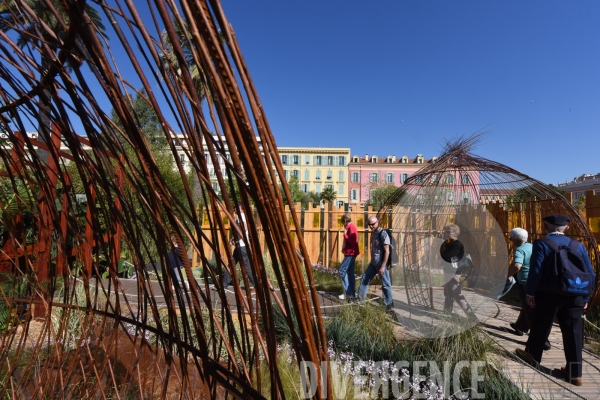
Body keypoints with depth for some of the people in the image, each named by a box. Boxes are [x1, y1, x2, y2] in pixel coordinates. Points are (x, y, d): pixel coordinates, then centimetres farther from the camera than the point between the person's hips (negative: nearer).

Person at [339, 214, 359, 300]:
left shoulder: (351, 227, -16)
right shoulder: (350, 227, 15)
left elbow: (353, 241, -24)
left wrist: (345, 234, -18)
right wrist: (344, 248, 9)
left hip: (350, 253, -10)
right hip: (350, 253, 10)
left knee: (342, 271, -7)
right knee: (350, 272, 11)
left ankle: (348, 292, -2)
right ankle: (352, 293, 16)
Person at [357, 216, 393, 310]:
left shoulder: (383, 234, -19)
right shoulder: (373, 233, 7)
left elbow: (387, 251, -20)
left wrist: (383, 266, -21)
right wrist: (372, 260, 17)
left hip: (381, 264, -9)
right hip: (373, 263, 9)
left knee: (385, 284, 4)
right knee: (364, 278, 16)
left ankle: (389, 304, 17)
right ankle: (360, 297, 30)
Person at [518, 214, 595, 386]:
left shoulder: (541, 244, -10)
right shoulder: (578, 245, 5)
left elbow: (535, 270, -16)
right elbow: (590, 274, 8)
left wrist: (530, 292, -7)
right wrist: (585, 297, 16)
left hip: (548, 295, -4)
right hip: (574, 296, 4)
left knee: (540, 326, 13)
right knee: (573, 332, 10)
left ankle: (532, 355, 31)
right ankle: (575, 372, 16)